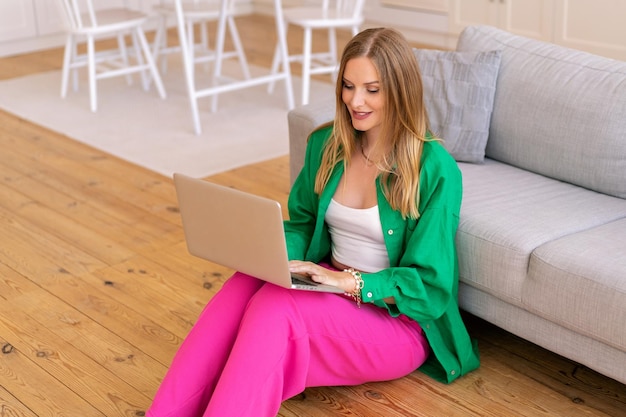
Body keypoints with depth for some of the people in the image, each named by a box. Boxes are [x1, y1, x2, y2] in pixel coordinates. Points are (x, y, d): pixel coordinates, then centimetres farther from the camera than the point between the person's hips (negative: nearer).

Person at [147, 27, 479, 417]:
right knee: (247, 282, -28)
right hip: (329, 287, 5)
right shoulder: (326, 144, 3)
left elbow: (429, 287, -13)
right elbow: (302, 223, 14)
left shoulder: (435, 169, -14)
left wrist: (349, 282, -26)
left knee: (276, 307, -33)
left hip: (398, 319, -5)